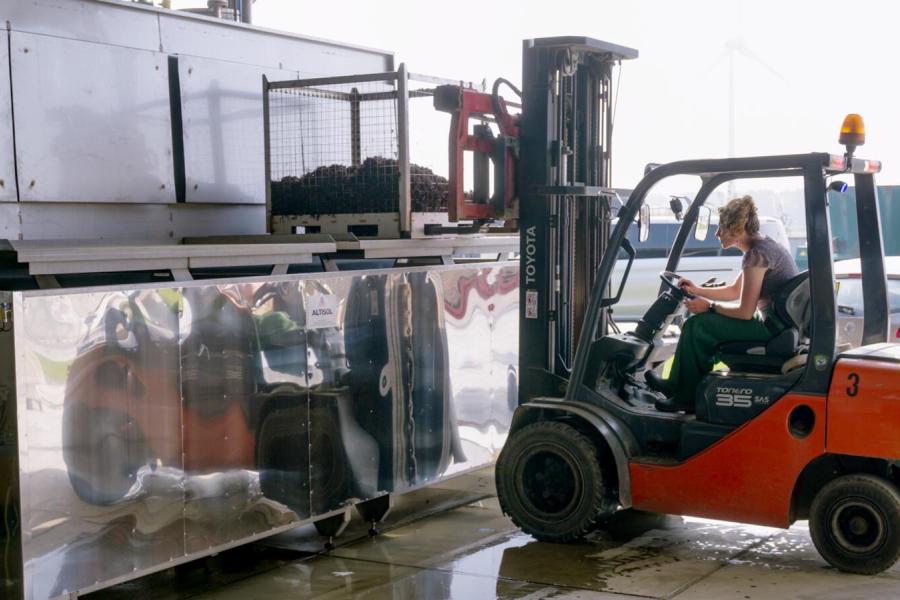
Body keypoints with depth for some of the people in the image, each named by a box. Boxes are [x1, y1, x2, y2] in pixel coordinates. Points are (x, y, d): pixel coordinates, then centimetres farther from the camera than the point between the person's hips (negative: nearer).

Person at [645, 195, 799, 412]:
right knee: (704, 323, 18)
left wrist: (709, 306, -6)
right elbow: (735, 291, 22)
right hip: (777, 323, 10)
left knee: (696, 326, -7)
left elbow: (744, 311, -20)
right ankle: (676, 384, 23)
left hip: (773, 328, -10)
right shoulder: (763, 245, 12)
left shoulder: (756, 254, -20)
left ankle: (686, 397, 4)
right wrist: (698, 291, 12)